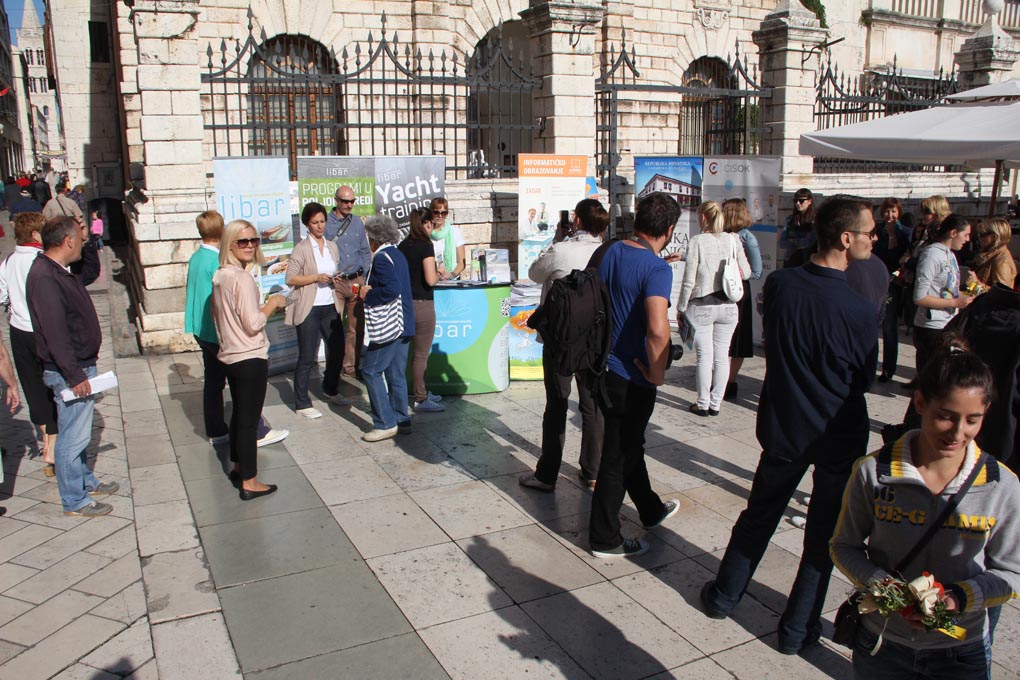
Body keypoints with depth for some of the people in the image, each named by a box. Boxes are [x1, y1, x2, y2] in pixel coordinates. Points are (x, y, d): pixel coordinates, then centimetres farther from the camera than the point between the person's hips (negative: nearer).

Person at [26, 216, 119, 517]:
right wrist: (74, 375, -23)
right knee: (72, 437, 0)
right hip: (68, 372, -10)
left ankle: (85, 481, 36)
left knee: (79, 432, 22)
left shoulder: (60, 272, 12)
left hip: (81, 366, 10)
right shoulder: (44, 277, -21)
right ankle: (74, 501, 10)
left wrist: (83, 370, 19)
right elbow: (54, 332, -25)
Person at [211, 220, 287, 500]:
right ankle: (249, 482, 5)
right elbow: (253, 324, -23)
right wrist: (273, 303, -8)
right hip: (250, 359, -9)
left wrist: (266, 306, 19)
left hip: (229, 357, 9)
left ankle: (238, 467, 36)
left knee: (239, 413, 22)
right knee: (249, 419, -2)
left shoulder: (220, 276, 9)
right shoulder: (242, 278, -20)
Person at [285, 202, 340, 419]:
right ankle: (301, 403, 9)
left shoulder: (332, 247, 11)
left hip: (330, 307, 6)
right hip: (309, 309, -6)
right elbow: (290, 279, -11)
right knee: (307, 357, -1)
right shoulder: (301, 248, -5)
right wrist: (316, 278, -19)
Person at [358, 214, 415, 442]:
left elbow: (391, 290, -26)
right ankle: (401, 420, 18)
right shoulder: (398, 255, 14)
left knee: (371, 371, -3)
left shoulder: (381, 258, -15)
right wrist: (370, 289, 11)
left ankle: (385, 424, -3)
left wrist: (368, 295, -12)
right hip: (403, 324, 9)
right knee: (396, 374, 13)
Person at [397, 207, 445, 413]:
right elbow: (430, 279, -21)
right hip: (422, 304, -8)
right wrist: (438, 273, 1)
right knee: (421, 353, 0)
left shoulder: (402, 245, 8)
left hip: (406, 302, 8)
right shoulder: (425, 245, -14)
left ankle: (422, 393, 30)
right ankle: (420, 400, 8)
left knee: (418, 351, 19)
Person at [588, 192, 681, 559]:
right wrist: (658, 373, -20)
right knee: (618, 457, 6)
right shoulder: (657, 268, -21)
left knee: (629, 445, 24)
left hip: (605, 366, 8)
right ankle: (605, 539, 20)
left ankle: (651, 510, 46)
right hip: (632, 377, -8)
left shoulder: (612, 251, 3)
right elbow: (657, 328, -35)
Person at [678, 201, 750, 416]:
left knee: (705, 356, 4)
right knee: (722, 356, 9)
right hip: (728, 306, 3)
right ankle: (715, 403, 17)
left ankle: (703, 404, 12)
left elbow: (689, 281, -10)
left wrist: (681, 309, -1)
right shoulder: (733, 240, -1)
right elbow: (746, 272, 6)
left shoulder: (697, 241, -10)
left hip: (701, 306, -3)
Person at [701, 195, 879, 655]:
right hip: (839, 436, -3)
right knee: (823, 532, 15)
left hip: (783, 426, 3)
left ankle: (723, 596, 36)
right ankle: (797, 629, 26)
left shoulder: (777, 285, -12)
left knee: (759, 514, 21)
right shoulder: (860, 311, -21)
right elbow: (864, 377, -5)